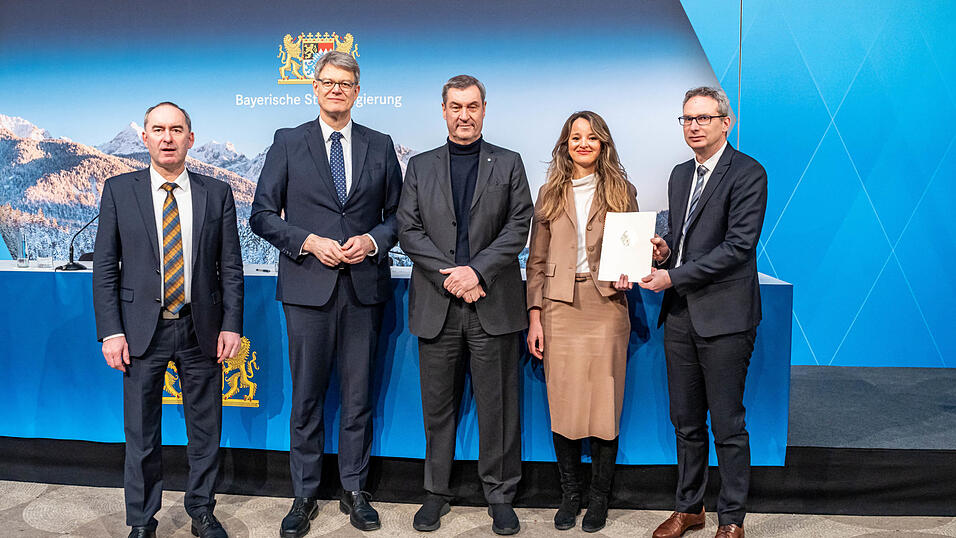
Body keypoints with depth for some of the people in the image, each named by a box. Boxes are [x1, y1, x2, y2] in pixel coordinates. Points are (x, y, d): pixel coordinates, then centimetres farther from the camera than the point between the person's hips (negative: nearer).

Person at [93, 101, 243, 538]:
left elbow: (230, 267, 4)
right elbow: (105, 267, 1)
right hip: (142, 330, -1)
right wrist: (110, 331, -7)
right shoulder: (118, 190, 2)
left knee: (205, 429, 11)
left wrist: (231, 324, -4)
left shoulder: (217, 194, 4)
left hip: (201, 329, 1)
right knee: (141, 433, 9)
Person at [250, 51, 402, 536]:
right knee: (306, 396, 6)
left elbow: (397, 214, 12)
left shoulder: (380, 146, 10)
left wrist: (373, 240, -8)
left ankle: (354, 491, 23)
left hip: (364, 286, 1)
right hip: (308, 287, -1)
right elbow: (263, 214, 3)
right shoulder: (288, 143, 5)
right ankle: (304, 497, 20)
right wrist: (309, 241, -11)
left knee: (359, 396, 9)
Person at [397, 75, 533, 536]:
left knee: (497, 405, 5)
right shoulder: (420, 167, 11)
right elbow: (408, 231, 3)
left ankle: (500, 494, 19)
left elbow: (518, 227, -1)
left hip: (493, 305, -1)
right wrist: (449, 275, -10)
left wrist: (476, 270, -13)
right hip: (436, 306, 1)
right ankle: (436, 492, 24)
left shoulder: (509, 164, 8)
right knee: (438, 405, 9)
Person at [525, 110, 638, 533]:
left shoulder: (622, 192, 8)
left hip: (606, 308, -1)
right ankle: (569, 495, 22)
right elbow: (537, 261, 8)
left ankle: (599, 500, 18)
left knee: (604, 407, 1)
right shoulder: (550, 194, 10)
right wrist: (534, 318, 1)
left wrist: (626, 276, -10)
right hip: (559, 309, 1)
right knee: (562, 407, 5)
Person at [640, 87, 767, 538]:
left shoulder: (748, 174, -8)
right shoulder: (680, 175, 16)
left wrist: (673, 277, -17)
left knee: (728, 425, 3)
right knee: (686, 422, 15)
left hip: (724, 316, -7)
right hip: (680, 315, 7)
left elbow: (738, 246, -16)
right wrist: (665, 250, 0)